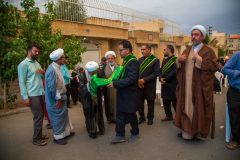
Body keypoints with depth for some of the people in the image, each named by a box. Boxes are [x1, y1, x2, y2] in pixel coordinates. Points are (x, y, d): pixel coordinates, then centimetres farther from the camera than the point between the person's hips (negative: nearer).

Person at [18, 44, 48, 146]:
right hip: (32, 95, -8)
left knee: (40, 115, 14)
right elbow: (21, 82, -12)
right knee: (38, 116, -3)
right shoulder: (23, 64, -8)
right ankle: (36, 139, 10)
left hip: (41, 93, 8)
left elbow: (43, 77, 20)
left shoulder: (37, 63, 16)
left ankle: (39, 135, 27)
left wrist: (43, 72, -4)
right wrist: (25, 97, -17)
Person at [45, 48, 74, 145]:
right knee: (58, 117, 5)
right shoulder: (52, 70, -23)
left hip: (60, 97, 9)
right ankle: (58, 137, 22)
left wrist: (61, 97, 14)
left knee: (64, 115, 19)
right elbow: (51, 87, -26)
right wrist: (58, 99, -19)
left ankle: (66, 132, 35)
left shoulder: (56, 67, 7)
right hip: (56, 100, -9)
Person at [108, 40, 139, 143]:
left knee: (130, 115, 10)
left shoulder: (133, 62, -17)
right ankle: (120, 135, 23)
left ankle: (135, 133, 32)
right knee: (120, 115, 11)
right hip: (122, 93, 8)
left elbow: (131, 79, -26)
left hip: (129, 94, -8)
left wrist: (115, 84, -25)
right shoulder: (126, 61, 11)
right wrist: (114, 82, 2)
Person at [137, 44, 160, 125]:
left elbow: (156, 73, -13)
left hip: (150, 85, -3)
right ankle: (142, 117, 27)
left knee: (150, 102, 11)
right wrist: (138, 80, -11)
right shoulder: (139, 60, 9)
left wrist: (144, 80, -19)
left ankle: (150, 118, 29)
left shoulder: (155, 60, -5)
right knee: (139, 102, 6)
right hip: (139, 84, 4)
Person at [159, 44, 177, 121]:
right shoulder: (164, 59, 15)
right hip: (164, 84, 8)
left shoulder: (175, 60, -10)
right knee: (165, 101, 14)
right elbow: (161, 70, 11)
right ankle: (169, 116, 28)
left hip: (172, 84, -8)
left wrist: (165, 79, -17)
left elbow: (174, 72, -19)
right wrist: (161, 78, -7)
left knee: (174, 101, 0)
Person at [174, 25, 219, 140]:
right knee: (186, 107, 10)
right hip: (186, 87, 5)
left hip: (200, 87, -5)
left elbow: (215, 66, -13)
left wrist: (199, 60, -21)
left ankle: (197, 132, 17)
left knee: (197, 109, 1)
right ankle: (187, 130, 24)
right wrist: (179, 60, -5)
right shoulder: (187, 50, 14)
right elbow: (179, 66, 17)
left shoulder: (208, 51, -3)